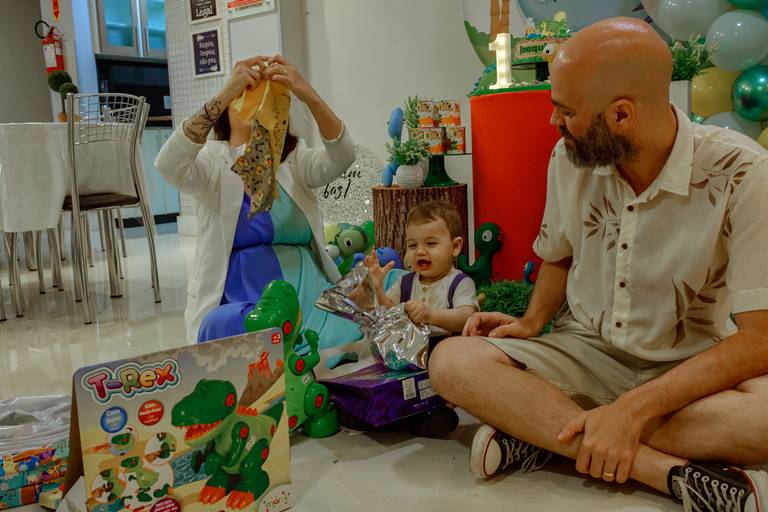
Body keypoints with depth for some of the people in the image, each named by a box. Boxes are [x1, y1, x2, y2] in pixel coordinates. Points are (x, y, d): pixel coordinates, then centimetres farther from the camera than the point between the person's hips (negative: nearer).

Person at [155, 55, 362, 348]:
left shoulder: (294, 159, 16)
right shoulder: (212, 161, 9)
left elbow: (341, 158, -5)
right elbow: (169, 166, -15)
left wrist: (308, 95, -20)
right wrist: (225, 93, -20)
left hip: (306, 290, 2)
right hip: (238, 299, -2)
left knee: (349, 335, -29)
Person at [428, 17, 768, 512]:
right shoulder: (570, 157, -5)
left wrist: (633, 410, -29)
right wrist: (533, 321, -6)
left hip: (691, 369, -3)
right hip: (586, 354, 3)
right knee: (453, 361, -23)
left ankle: (543, 427, -21)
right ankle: (672, 471, -26)